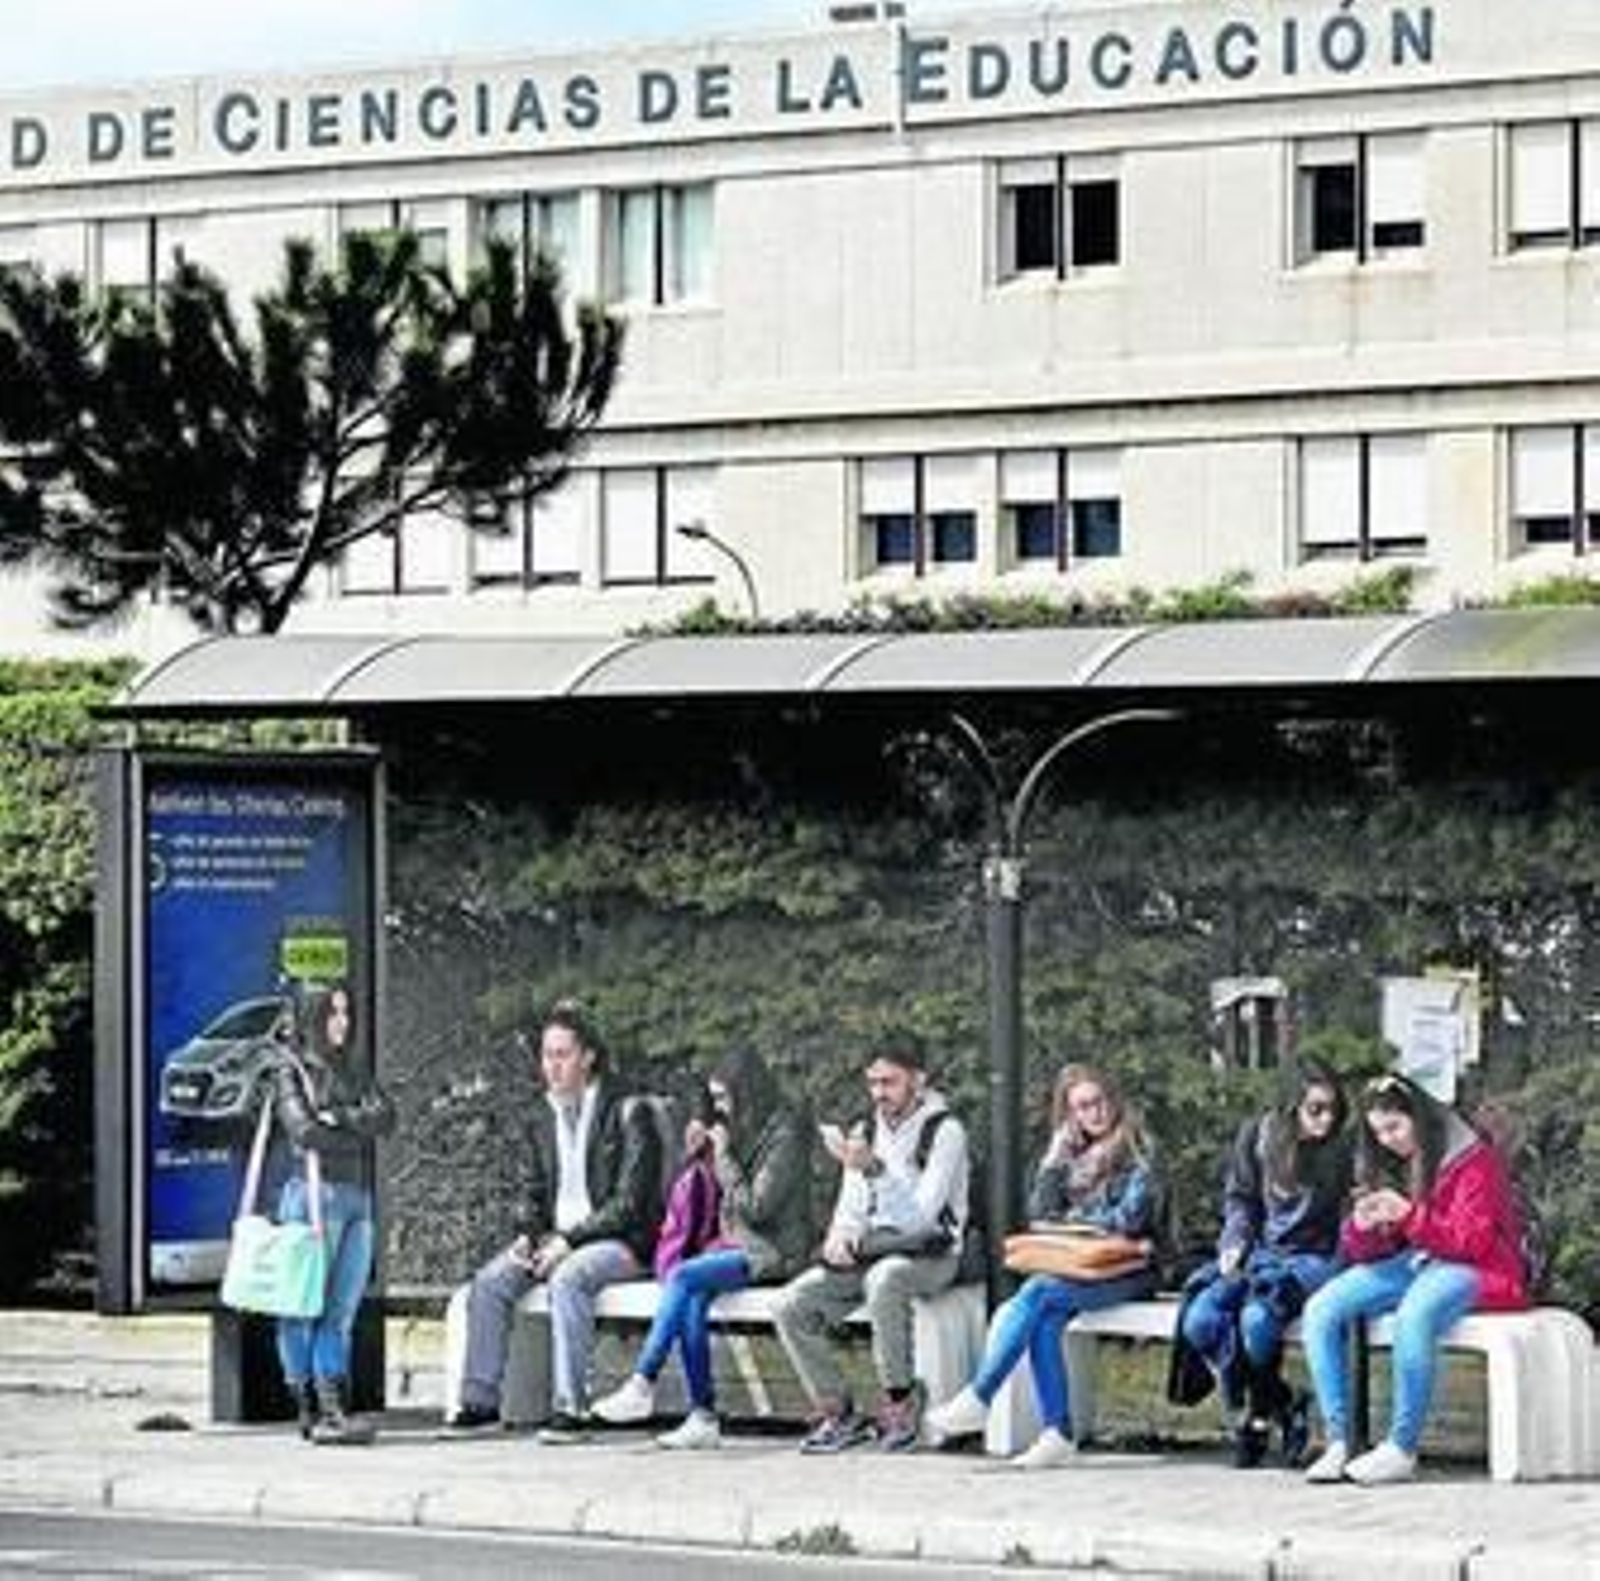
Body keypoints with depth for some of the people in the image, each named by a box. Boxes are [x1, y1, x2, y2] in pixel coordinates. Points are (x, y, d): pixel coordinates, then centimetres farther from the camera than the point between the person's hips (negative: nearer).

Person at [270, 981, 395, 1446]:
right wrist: (357, 1134, -1)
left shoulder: (354, 1070, 19)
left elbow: (386, 1118, 5)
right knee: (305, 1308, -5)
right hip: (314, 1193, -6)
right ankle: (313, 1411, -8)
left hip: (358, 1198, 6)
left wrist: (339, 1118, -7)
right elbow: (303, 1130, -12)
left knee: (342, 1310, 2)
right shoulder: (291, 1069, 2)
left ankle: (334, 1409, 0)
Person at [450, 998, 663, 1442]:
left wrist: (569, 1239, -20)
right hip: (556, 1241, 7)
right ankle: (480, 1399, -11)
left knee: (568, 1278, -36)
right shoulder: (542, 1120, 14)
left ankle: (569, 1407, -37)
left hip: (620, 1241, -7)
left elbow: (629, 1203, -13)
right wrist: (527, 1235, -1)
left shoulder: (628, 1114, -7)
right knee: (489, 1281, -16)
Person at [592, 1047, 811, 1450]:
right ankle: (703, 1418, -25)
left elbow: (754, 1208, -17)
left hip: (772, 1251, -8)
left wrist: (723, 1156, -12)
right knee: (693, 1301, -21)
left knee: (684, 1277, -26)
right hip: (737, 1243, 8)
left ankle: (642, 1385, -24)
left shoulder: (786, 1135, -11)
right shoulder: (745, 1130, 16)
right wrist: (699, 1155, 8)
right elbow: (725, 1203, 22)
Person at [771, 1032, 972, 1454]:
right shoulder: (869, 1132, 13)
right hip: (872, 1252, 7)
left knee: (883, 1279, -40)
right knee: (791, 1306, -14)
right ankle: (837, 1413, -4)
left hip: (929, 1256, -7)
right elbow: (851, 1206, 18)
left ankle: (899, 1402, -24)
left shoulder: (944, 1132, -9)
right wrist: (839, 1236, -6)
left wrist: (873, 1168, -29)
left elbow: (922, 1216, -19)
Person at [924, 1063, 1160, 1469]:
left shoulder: (1135, 1154, 0)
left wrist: (1074, 1219, -1)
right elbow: (1039, 1213, 11)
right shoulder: (1072, 1156, 18)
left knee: (1038, 1293, -29)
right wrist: (1056, 1157, 2)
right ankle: (1057, 1433, -31)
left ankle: (978, 1399, -30)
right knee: (1044, 1320, -27)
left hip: (1126, 1269, -6)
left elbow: (1131, 1218, -10)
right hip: (1076, 1268, 6)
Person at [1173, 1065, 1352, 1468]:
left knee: (1256, 1318, -34)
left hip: (1311, 1258, -4)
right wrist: (1235, 1242, -1)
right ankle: (1282, 1405, -10)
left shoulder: (1341, 1151, 1)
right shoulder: (1257, 1135, 7)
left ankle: (1257, 1411, -6)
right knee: (1199, 1321, -24)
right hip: (1257, 1252, 4)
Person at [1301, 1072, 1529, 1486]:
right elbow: (1362, 1253, 13)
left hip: (1470, 1269, -7)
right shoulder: (1385, 1165, 12)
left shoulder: (1472, 1159, -9)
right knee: (1320, 1312, -15)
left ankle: (1402, 1449, -31)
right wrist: (1362, 1227, -11)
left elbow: (1473, 1241, -15)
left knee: (1413, 1315, -40)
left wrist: (1409, 1216, -24)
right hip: (1409, 1265, 7)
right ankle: (1338, 1442, -18)